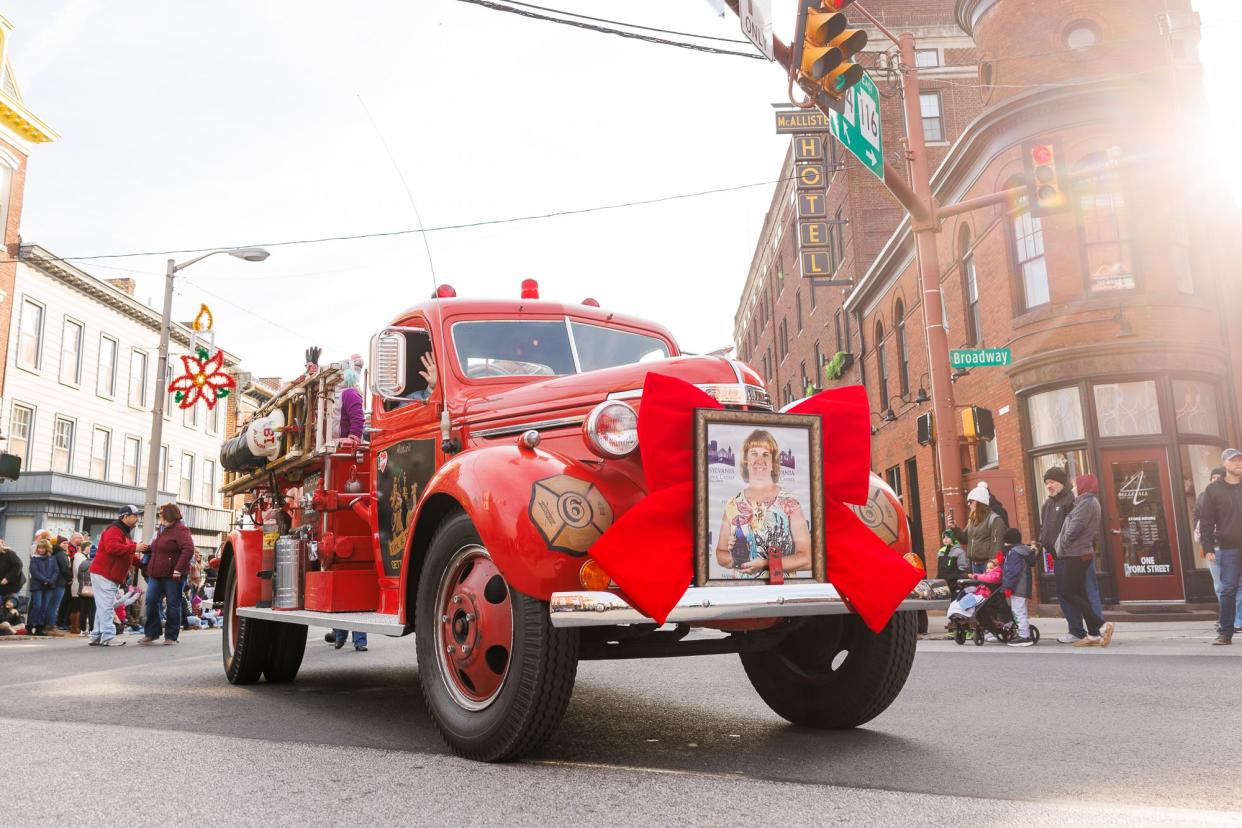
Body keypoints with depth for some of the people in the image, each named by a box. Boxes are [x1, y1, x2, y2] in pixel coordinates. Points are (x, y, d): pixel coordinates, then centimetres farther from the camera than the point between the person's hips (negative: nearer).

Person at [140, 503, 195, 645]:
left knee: (172, 605, 1)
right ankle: (152, 633, 14)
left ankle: (171, 636, 9)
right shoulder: (163, 530, 17)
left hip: (171, 575, -8)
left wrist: (178, 569, -26)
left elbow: (188, 549, -22)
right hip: (156, 574, 8)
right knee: (151, 601, 3)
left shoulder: (180, 530, -11)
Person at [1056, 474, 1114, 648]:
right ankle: (1093, 634, 8)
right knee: (1079, 593, 9)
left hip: (1076, 554, -10)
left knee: (1070, 593, -8)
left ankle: (1101, 625, -11)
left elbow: (1074, 529, -20)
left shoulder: (1087, 503, -13)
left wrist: (1062, 546, -6)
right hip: (1082, 553, 10)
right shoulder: (1090, 502, 19)